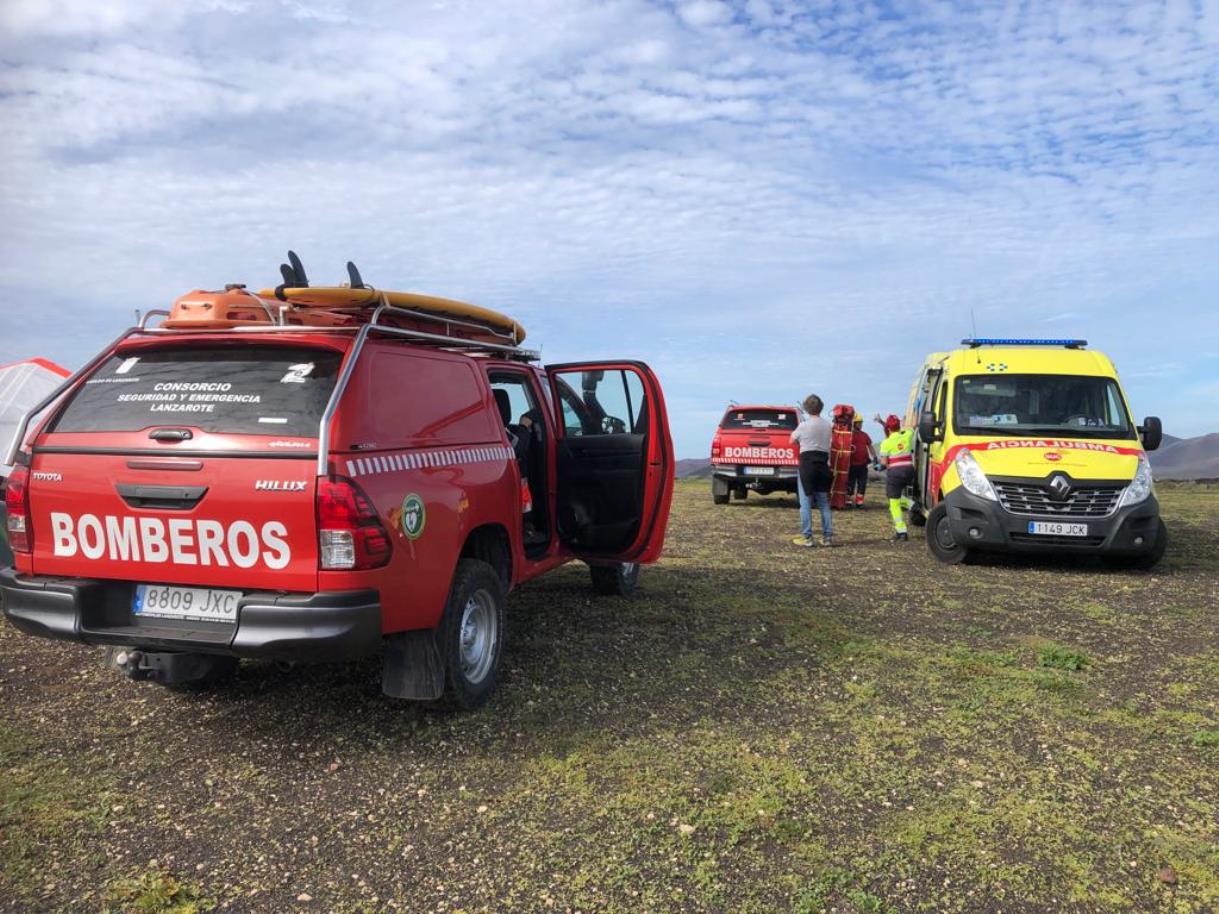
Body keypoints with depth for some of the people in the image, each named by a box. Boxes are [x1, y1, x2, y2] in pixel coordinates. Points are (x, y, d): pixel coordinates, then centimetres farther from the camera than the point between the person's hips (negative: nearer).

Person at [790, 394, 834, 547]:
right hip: (823, 464, 5)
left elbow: (792, 440, 5)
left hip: (807, 463, -5)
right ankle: (828, 536, 10)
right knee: (824, 502, 11)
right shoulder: (827, 425, 5)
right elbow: (828, 444, 9)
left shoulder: (804, 425, -9)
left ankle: (807, 537, -1)